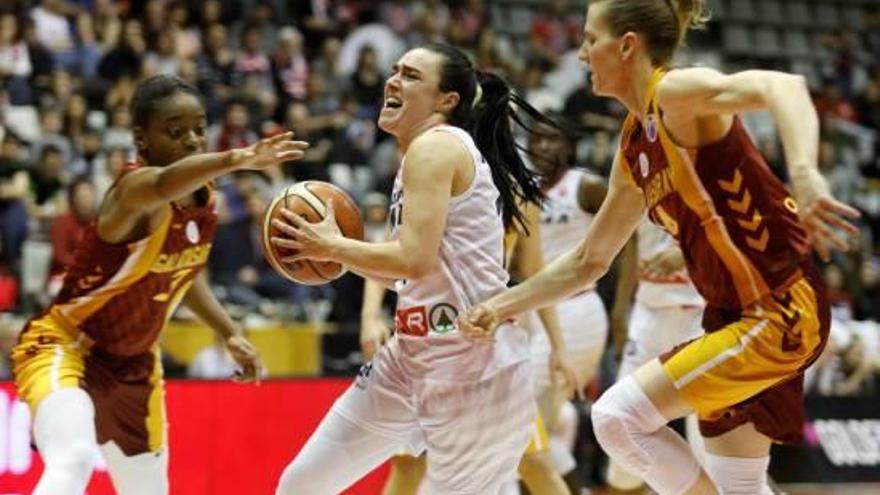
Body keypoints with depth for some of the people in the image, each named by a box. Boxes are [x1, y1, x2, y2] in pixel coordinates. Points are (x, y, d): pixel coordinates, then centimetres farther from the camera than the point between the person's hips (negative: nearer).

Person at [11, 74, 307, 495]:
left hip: (133, 362, 9)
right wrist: (236, 159, -74)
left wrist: (230, 333, 6)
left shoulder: (205, 198, -3)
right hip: (63, 346, -8)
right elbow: (163, 184, -55)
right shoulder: (135, 190, -28)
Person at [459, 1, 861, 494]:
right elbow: (588, 261, 23)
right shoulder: (635, 151, 13)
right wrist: (502, 306, 19)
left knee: (618, 415, -15)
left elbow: (782, 86, -33)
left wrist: (804, 176, -49)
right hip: (734, 318, 9)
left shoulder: (676, 92, -13)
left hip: (782, 311, -9)